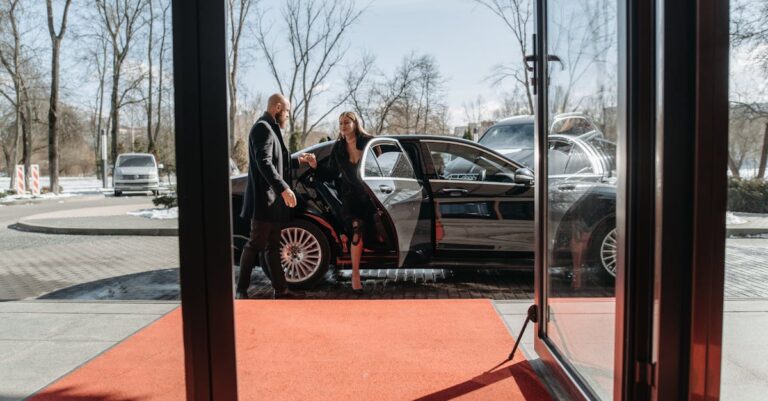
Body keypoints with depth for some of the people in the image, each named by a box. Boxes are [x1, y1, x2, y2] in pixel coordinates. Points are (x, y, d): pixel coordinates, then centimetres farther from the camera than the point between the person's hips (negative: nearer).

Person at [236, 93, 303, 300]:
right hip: (264, 198, -11)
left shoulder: (271, 129, 22)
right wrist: (284, 188, -26)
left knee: (272, 246, 11)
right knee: (255, 244, -5)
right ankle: (241, 290, 4)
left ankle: (280, 289, 16)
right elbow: (264, 162, -22)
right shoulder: (263, 128, -11)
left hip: (273, 199, 11)